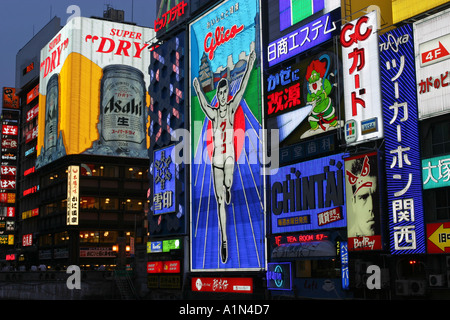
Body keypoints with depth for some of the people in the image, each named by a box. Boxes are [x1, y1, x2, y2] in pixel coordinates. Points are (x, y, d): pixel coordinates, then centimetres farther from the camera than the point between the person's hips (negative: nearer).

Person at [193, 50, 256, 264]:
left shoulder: (231, 108, -3)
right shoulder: (213, 113, -1)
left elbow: (242, 89, -9)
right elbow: (203, 105, -17)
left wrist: (249, 67, -15)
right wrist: (198, 91, -32)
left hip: (230, 156, 1)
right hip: (217, 159, -1)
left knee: (228, 184, -20)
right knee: (220, 201, -1)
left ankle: (228, 188, 21)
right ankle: (224, 240, 7)